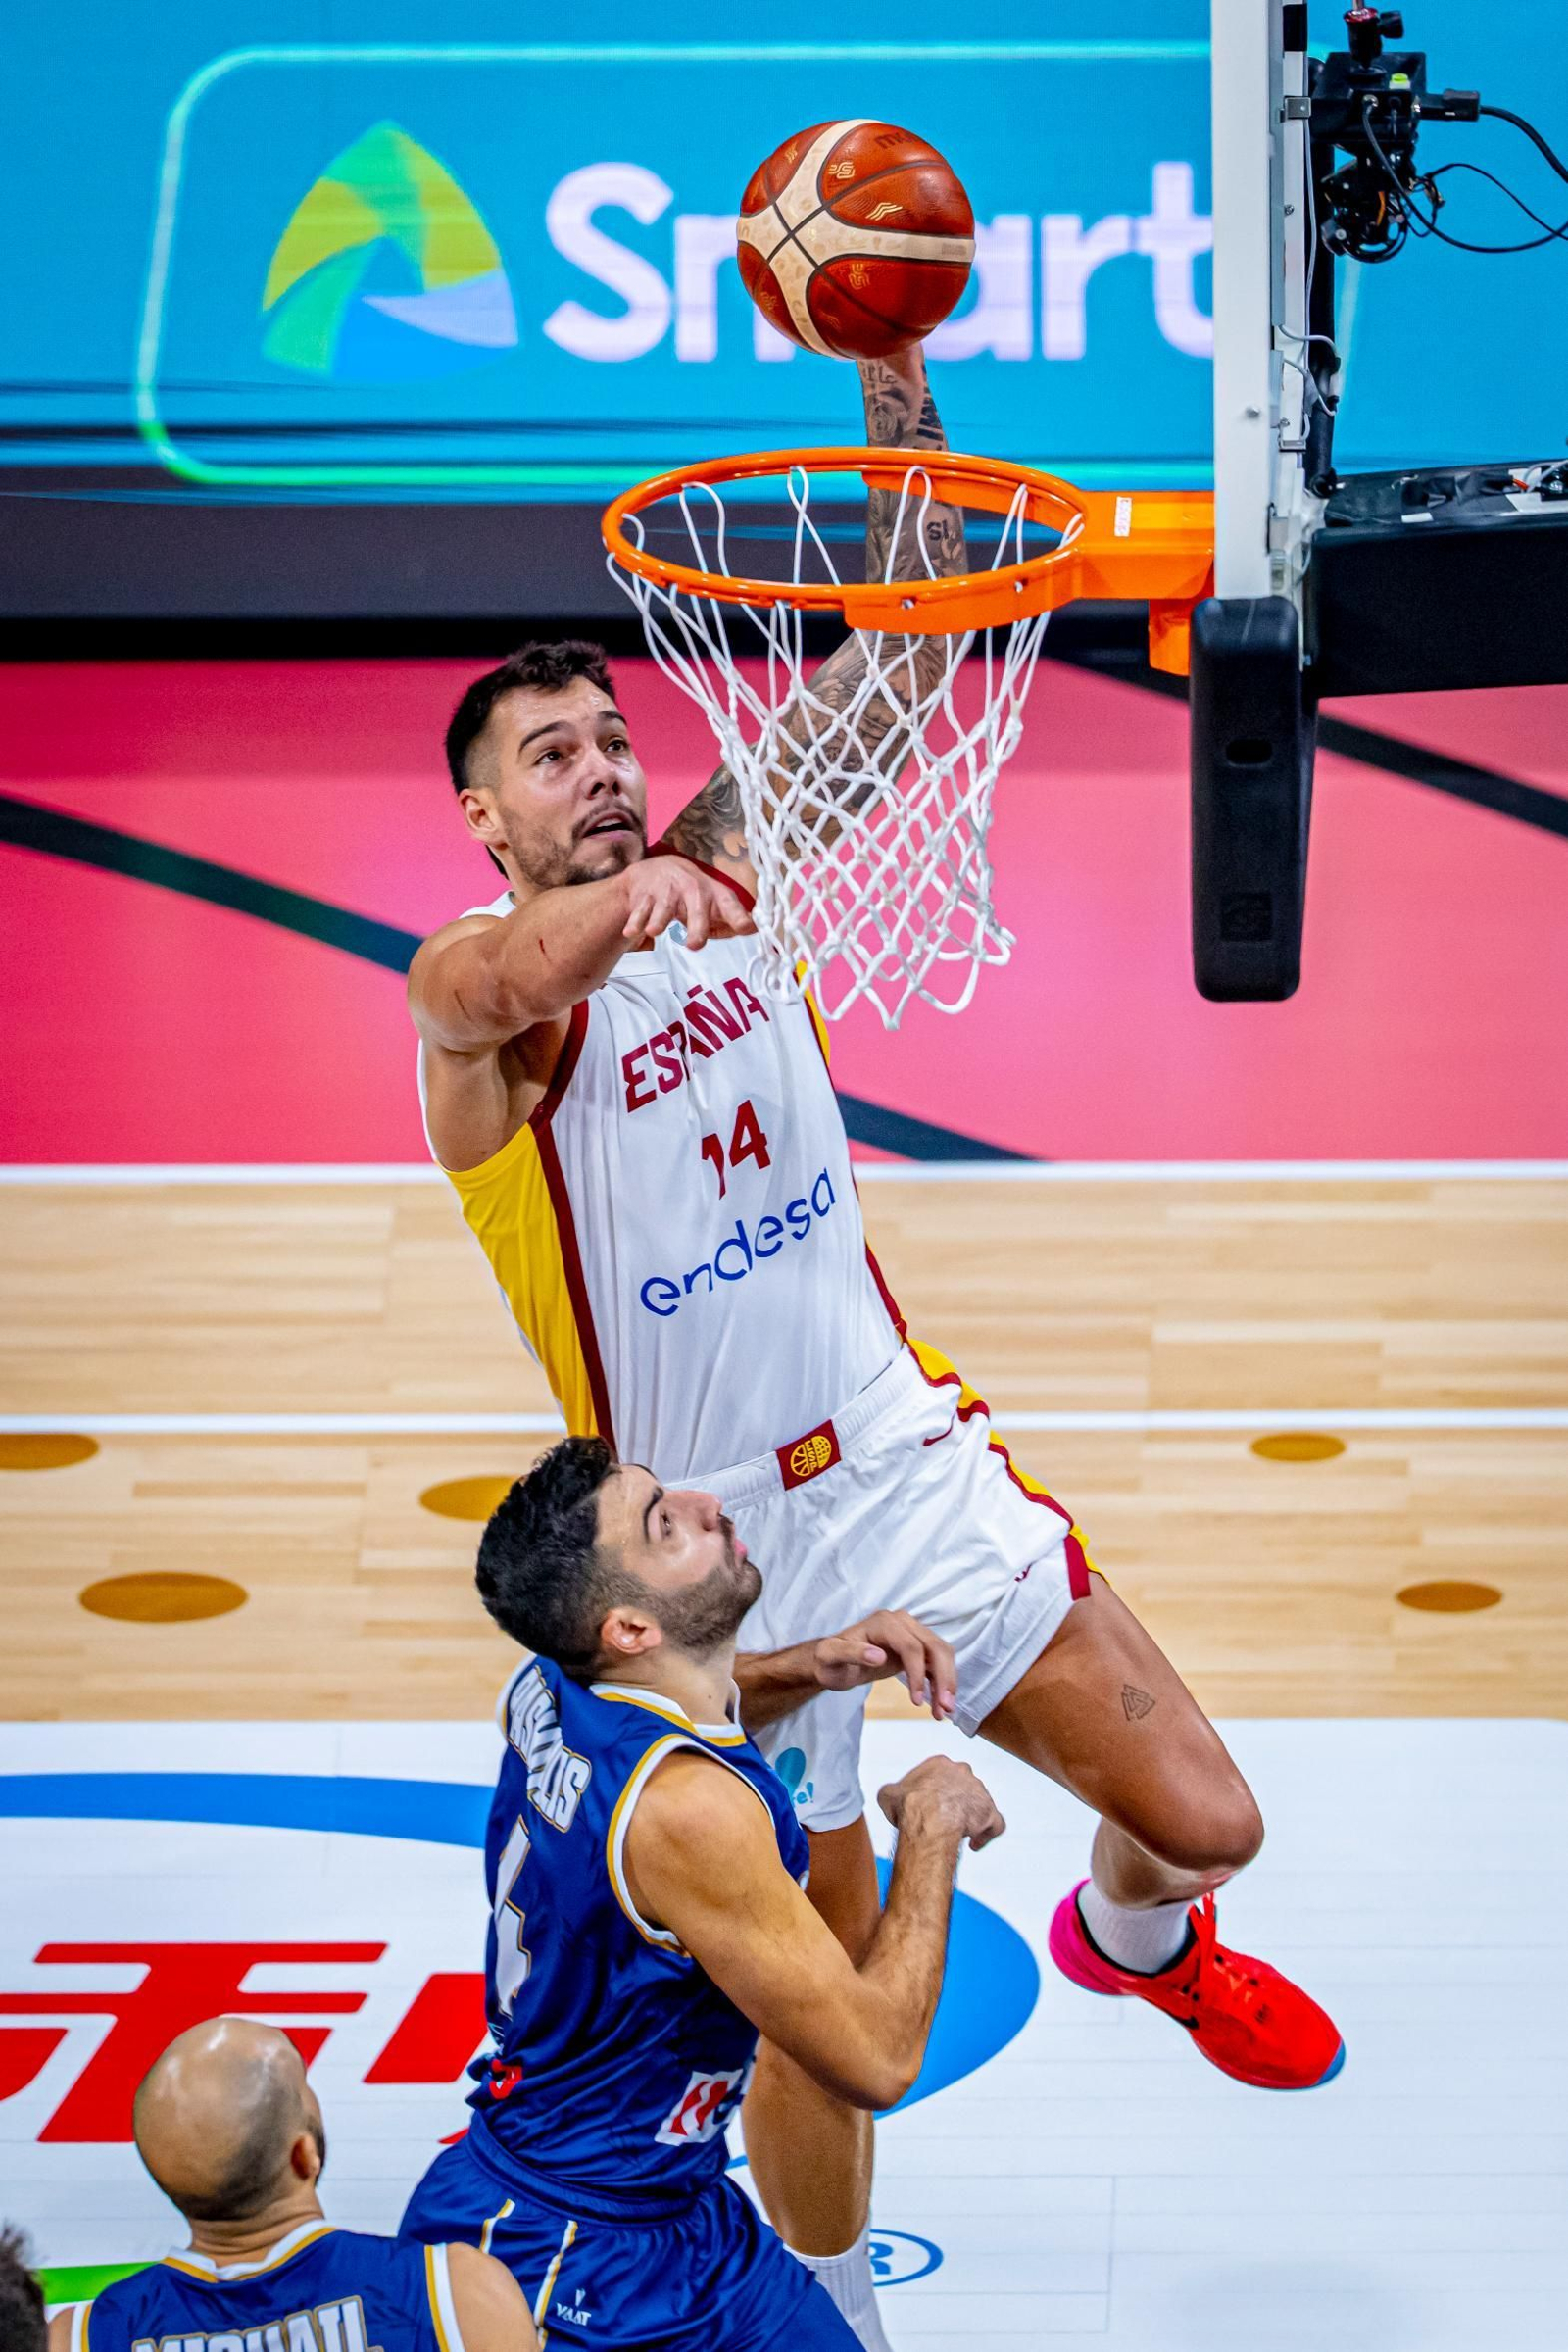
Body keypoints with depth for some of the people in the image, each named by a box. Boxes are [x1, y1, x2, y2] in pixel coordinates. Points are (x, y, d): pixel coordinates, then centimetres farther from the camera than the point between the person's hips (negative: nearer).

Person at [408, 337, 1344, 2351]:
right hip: (725, 1542, -4)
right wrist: (642, 895, -57)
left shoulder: (723, 862, 4)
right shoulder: (473, 977, -12)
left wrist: (900, 400, -13)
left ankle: (1135, 1938, 37)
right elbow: (487, 983, -38)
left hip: (907, 1454, 4)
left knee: (1204, 1819, 1)